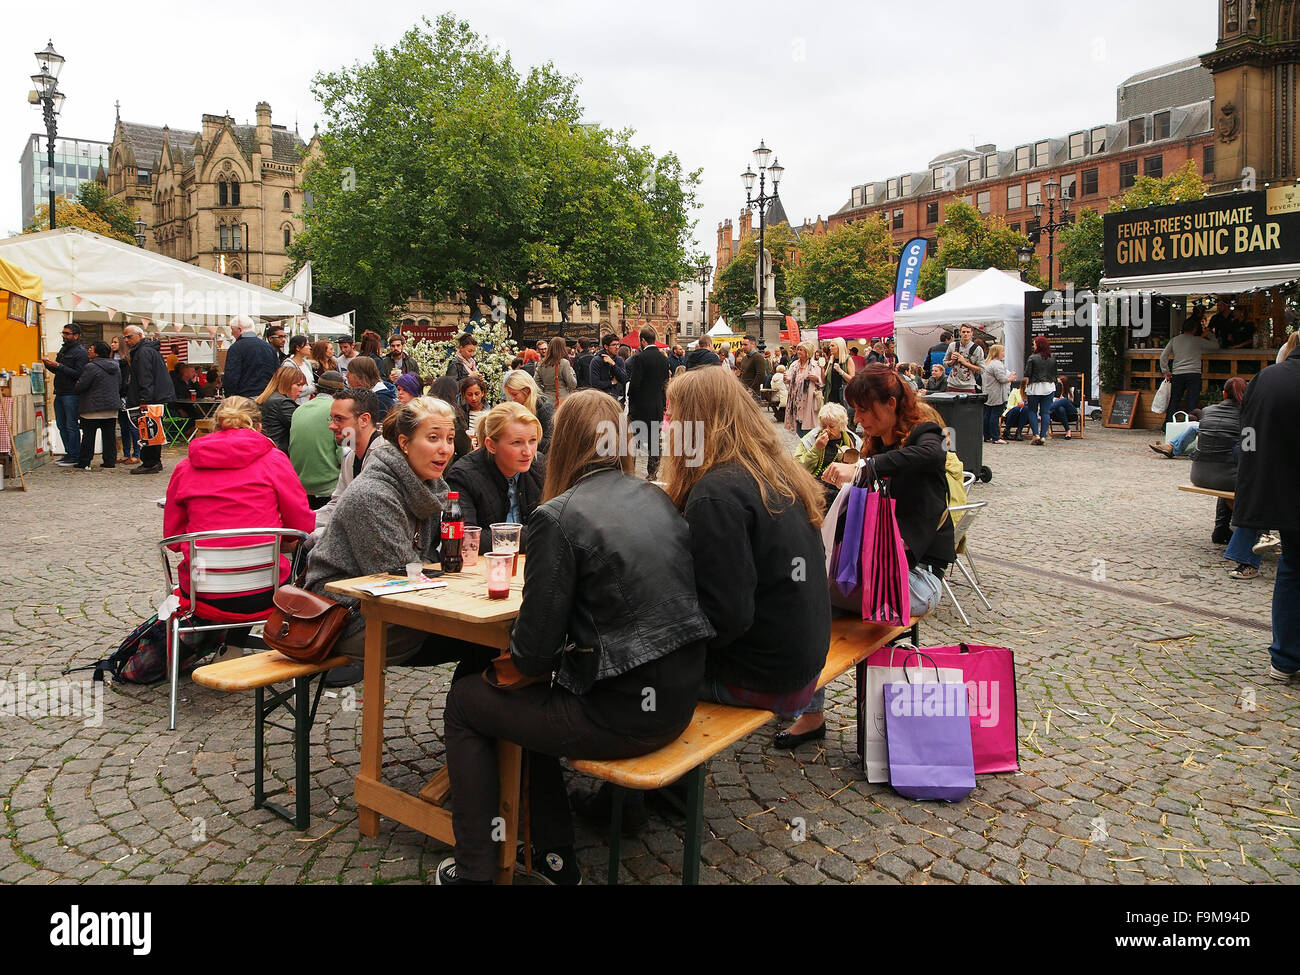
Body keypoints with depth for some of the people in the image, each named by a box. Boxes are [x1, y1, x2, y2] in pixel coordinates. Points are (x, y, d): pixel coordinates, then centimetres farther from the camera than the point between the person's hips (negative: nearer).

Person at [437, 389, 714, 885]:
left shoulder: (559, 516, -14)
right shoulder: (659, 499, 7)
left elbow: (534, 652, -14)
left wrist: (514, 654, 10)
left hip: (624, 713, -7)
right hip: (678, 699, 7)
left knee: (464, 701, 15)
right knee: (534, 697, 30)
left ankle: (473, 869, 23)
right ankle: (554, 858, 36)